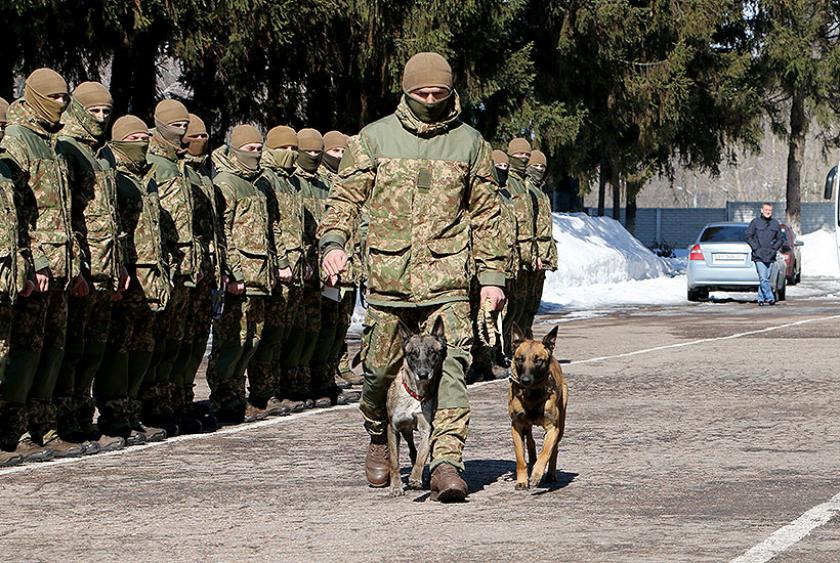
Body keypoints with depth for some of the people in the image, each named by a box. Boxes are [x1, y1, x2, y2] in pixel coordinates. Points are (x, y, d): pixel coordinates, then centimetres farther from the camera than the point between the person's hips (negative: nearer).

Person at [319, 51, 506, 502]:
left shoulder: (469, 143, 9)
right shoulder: (374, 138, 6)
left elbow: (485, 214, 13)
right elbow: (346, 196, 7)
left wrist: (491, 275, 9)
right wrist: (333, 241, -11)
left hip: (446, 280, -1)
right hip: (386, 276, 1)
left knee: (448, 367, -13)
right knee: (381, 367, 7)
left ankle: (447, 463, -18)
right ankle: (378, 439, 34)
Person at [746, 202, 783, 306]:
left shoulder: (775, 224, 12)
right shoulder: (755, 222, 2)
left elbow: (779, 239, 15)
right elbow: (749, 236, 2)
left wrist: (773, 249, -1)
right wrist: (756, 249, -8)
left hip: (771, 256, 4)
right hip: (759, 256, -4)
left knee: (767, 278, 7)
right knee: (763, 278, -14)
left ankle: (761, 298, 15)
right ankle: (770, 298, -17)